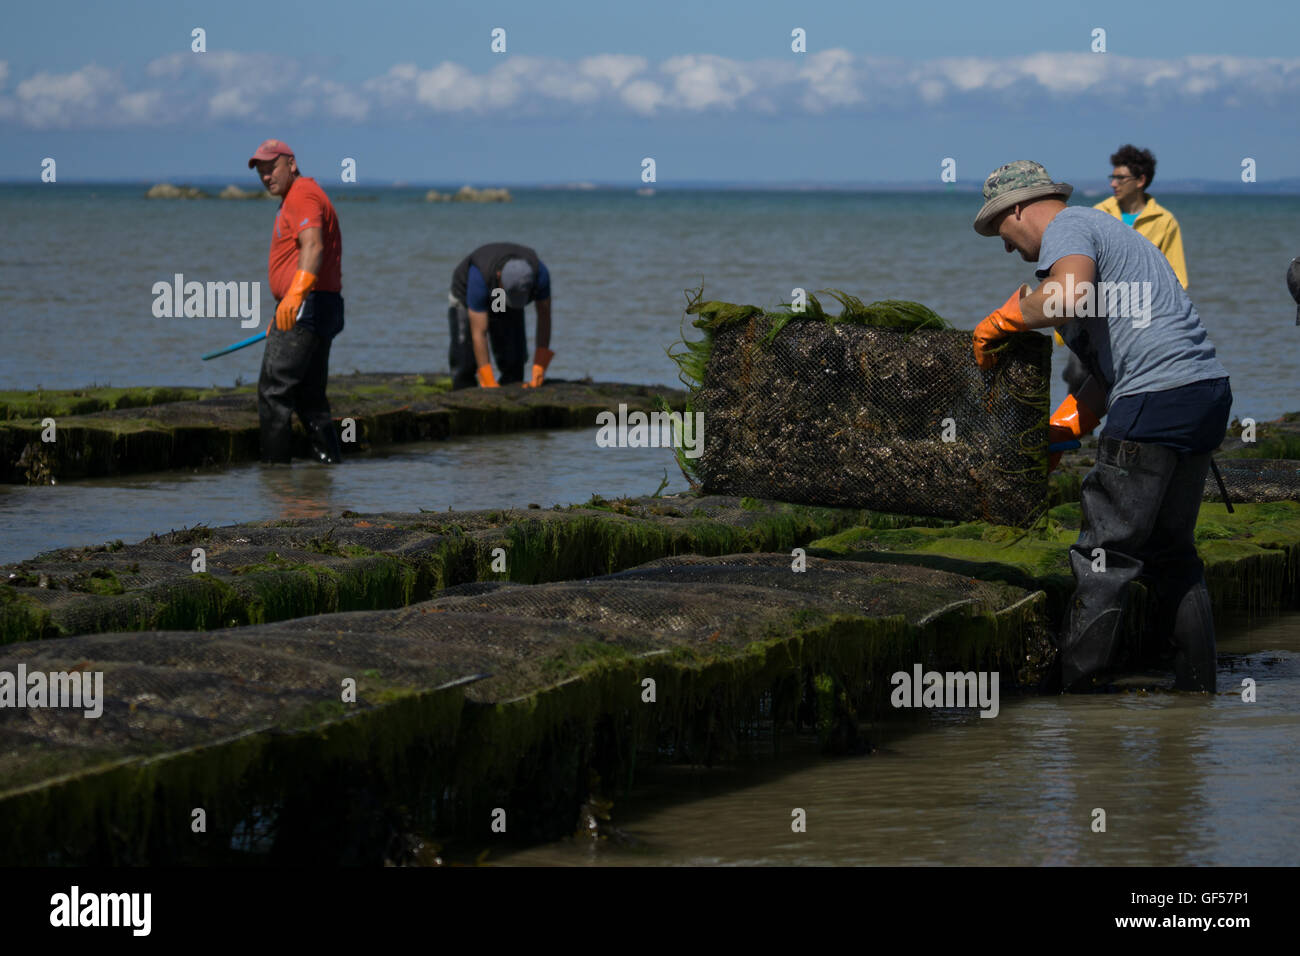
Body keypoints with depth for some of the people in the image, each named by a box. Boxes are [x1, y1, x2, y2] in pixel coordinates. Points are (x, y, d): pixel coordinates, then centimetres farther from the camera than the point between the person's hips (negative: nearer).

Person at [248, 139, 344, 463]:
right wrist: (280, 318, 37)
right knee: (310, 398, 12)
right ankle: (331, 459, 12)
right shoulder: (296, 198, 24)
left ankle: (275, 464, -12)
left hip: (306, 307, -11)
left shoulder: (302, 196, -11)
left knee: (273, 390, -11)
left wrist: (295, 293, -42)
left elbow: (313, 246, -28)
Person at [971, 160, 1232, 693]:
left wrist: (1000, 322, -10)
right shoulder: (1104, 228, 28)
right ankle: (1198, 684, 18)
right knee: (1172, 551, 17)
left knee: (1105, 555, -5)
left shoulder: (1065, 227, -3)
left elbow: (1069, 297, -26)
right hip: (1210, 389, 10)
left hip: (1158, 399, -10)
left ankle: (1070, 692, -2)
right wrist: (1069, 424, 26)